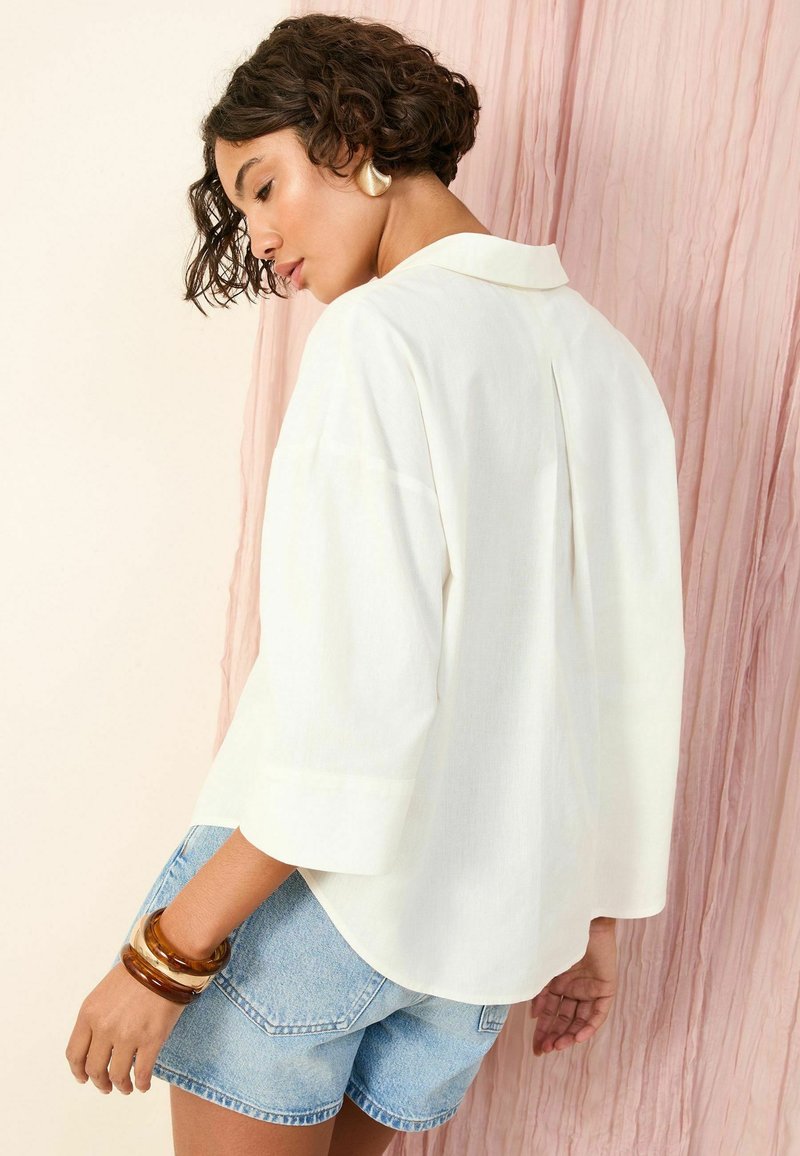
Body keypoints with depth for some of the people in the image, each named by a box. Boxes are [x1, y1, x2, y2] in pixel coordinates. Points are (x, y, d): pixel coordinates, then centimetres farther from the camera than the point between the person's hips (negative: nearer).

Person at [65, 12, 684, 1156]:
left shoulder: (380, 334, -14)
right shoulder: (610, 358, 7)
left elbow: (359, 693, -22)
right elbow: (636, 674, 8)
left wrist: (167, 953, -16)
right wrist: (596, 911, 17)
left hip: (322, 890, -7)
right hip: (500, 925, 7)